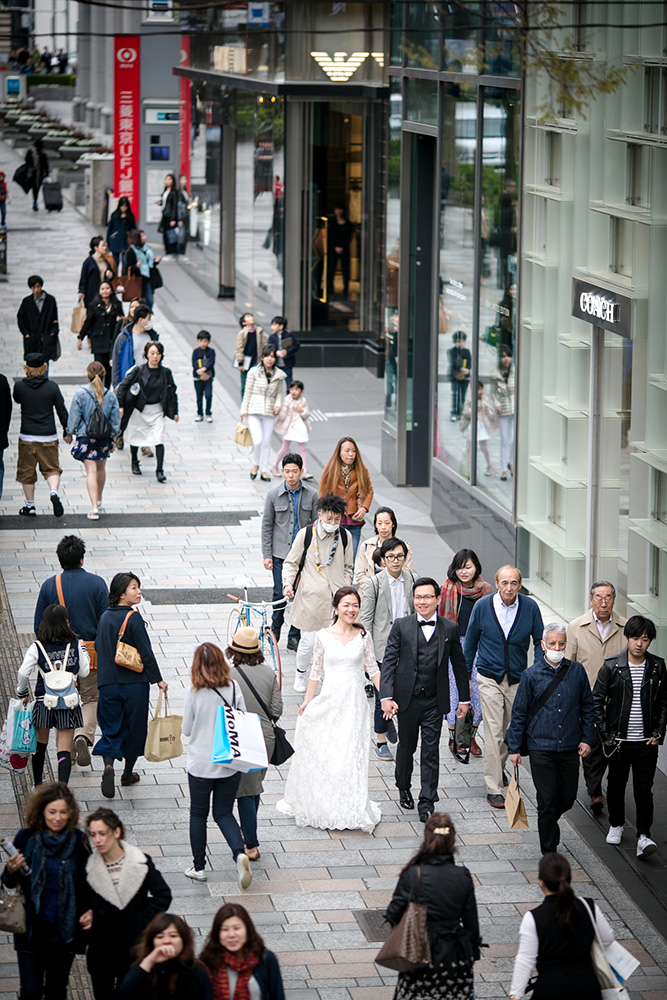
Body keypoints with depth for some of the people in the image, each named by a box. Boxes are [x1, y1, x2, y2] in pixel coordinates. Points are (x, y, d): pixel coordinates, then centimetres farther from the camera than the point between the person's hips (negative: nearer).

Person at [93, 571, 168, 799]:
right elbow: (146, 652, -15)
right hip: (134, 684, -4)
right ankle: (128, 773, 24)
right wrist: (157, 679, -7)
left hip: (108, 684, 4)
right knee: (134, 728, 13)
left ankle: (108, 765, -19)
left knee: (111, 729, 7)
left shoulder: (105, 617, 4)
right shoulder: (133, 618, -14)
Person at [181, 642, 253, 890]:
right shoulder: (234, 688, -7)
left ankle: (199, 867, 22)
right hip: (230, 763, 2)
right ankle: (240, 853, -9)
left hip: (201, 764, -2)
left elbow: (187, 729, -3)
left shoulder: (194, 692, -13)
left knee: (198, 814, 15)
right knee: (224, 813, 15)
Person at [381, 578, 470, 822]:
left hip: (435, 701, 0)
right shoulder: (401, 626, -3)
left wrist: (464, 698, 11)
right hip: (407, 699, 0)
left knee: (431, 751, -2)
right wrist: (386, 696, -16)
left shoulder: (450, 629, 2)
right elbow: (389, 662, -6)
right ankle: (404, 788, 38)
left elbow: (459, 665, 9)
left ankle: (427, 802, 2)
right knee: (406, 746, 14)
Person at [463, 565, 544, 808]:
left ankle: (499, 767, 42)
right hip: (489, 677, -2)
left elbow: (539, 641, 5)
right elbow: (471, 640, 4)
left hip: (518, 678, 2)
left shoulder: (530, 607, -7)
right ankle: (493, 789, -7)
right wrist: (466, 673, 8)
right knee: (493, 732, -9)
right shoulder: (483, 606, -8)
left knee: (511, 730, 15)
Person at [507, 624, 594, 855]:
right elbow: (519, 713, 3)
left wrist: (586, 739, 7)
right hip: (541, 747, -3)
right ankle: (549, 851, 5)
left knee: (567, 798, 9)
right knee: (547, 799, -3)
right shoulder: (531, 675, -2)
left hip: (570, 748, 3)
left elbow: (587, 706, 13)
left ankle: (548, 821, 41)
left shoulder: (577, 671, 4)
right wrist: (514, 747, 1)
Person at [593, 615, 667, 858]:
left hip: (646, 742, 0)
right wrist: (605, 735, -4)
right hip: (618, 741, 0)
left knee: (644, 790, -6)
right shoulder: (611, 667, -6)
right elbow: (597, 701, -1)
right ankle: (616, 825, 35)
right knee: (616, 785, 15)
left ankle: (643, 836, -7)